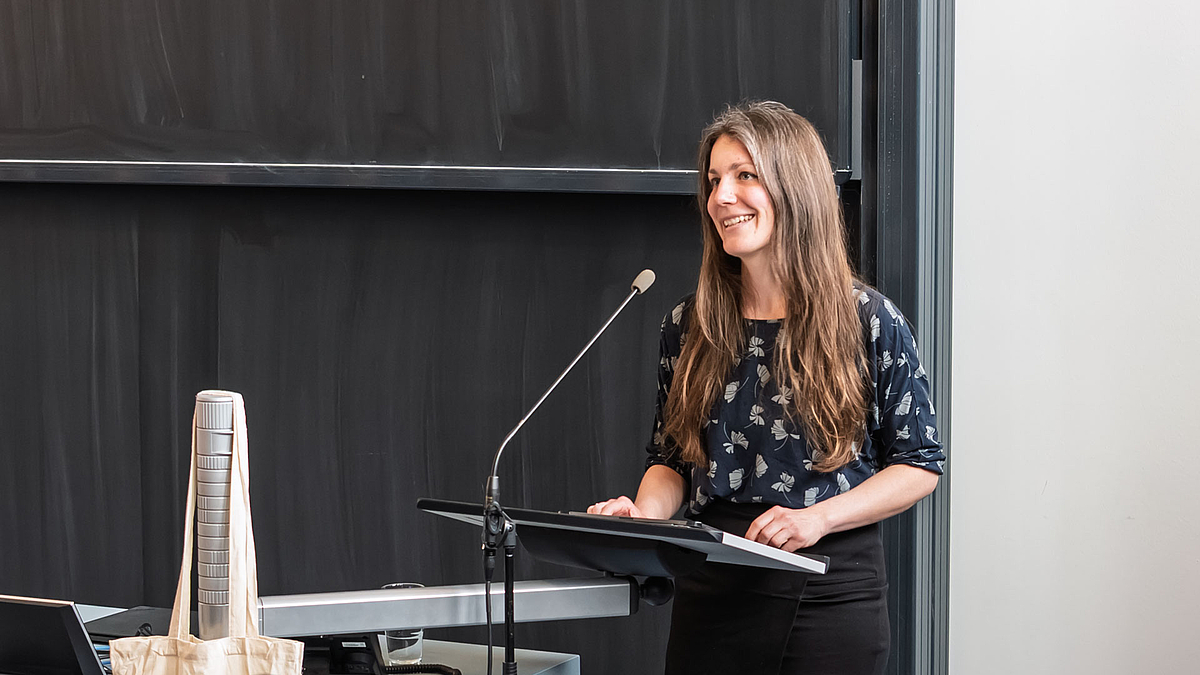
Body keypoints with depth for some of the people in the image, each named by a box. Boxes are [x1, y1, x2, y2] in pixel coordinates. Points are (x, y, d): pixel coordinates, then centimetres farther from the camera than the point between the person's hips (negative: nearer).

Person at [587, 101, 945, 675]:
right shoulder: (688, 326, 7)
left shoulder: (867, 321, -3)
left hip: (829, 597, -3)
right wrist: (645, 514, -7)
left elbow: (919, 464, -1)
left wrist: (817, 519, -14)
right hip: (711, 594, 3)